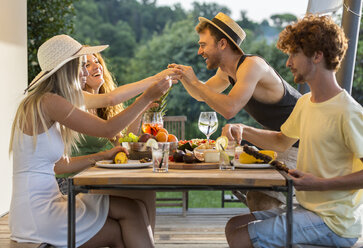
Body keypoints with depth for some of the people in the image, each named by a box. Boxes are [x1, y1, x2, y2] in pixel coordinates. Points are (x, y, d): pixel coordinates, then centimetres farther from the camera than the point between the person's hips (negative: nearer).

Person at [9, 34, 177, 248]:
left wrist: (104, 156, 12)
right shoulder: (48, 102, -16)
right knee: (132, 211, -7)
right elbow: (108, 129, -18)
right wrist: (148, 97, -11)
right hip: (38, 213, -9)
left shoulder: (43, 103, 14)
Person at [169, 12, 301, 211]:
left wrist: (194, 81, -22)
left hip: (300, 144, -10)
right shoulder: (226, 71, 7)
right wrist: (184, 78, 3)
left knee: (261, 200, -19)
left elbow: (229, 109, -33)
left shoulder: (252, 65, -22)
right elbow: (201, 95, 23)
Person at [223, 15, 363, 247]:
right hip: (308, 208, 8)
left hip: (335, 222, -8)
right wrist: (243, 131, 9)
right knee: (234, 226, 6)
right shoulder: (305, 102, 8)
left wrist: (319, 184, -25)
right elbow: (283, 141, 24)